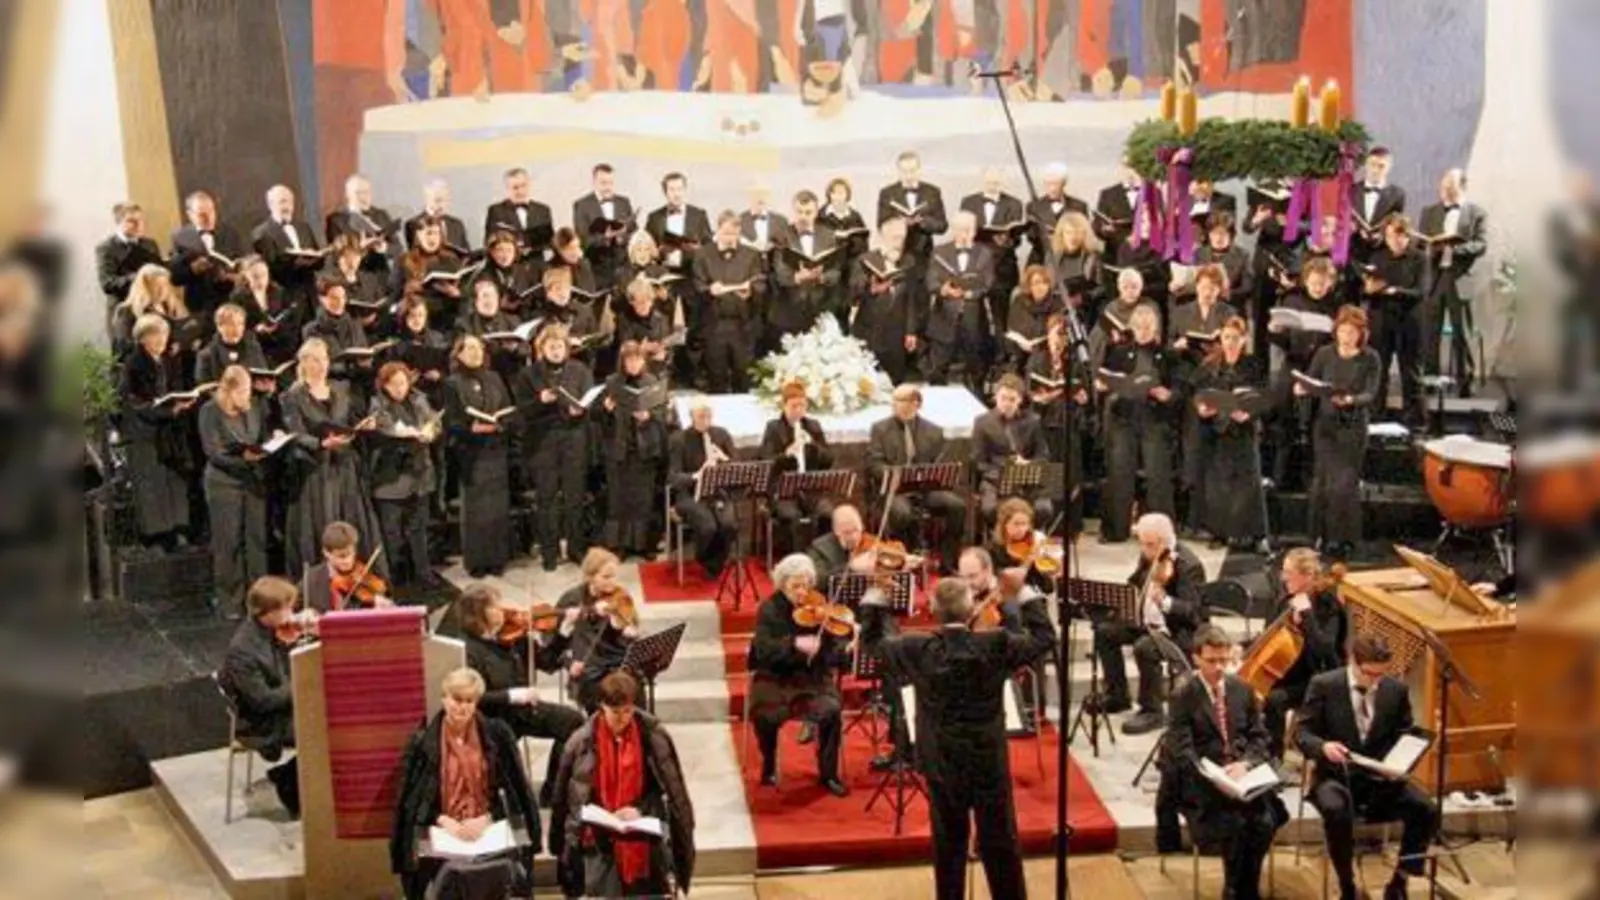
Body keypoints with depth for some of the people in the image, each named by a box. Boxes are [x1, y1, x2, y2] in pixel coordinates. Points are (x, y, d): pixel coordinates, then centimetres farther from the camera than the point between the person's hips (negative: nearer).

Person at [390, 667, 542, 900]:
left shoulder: (497, 735, 4)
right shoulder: (422, 742, 2)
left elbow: (512, 791, 6)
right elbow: (411, 799, 5)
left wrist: (486, 819, -9)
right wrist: (444, 821, -10)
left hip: (490, 828, 0)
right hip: (442, 832, 0)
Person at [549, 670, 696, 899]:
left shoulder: (654, 736, -7)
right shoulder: (581, 742, -7)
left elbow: (671, 788, 2)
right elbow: (566, 798, 3)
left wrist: (641, 809, -12)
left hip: (646, 842, 0)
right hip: (599, 842, 0)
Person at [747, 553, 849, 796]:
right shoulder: (769, 610, -4)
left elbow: (834, 650, -6)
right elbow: (763, 650, -17)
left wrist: (849, 648, -29)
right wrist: (795, 644, -32)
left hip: (813, 678, 1)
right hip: (775, 679, -1)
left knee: (831, 711, -26)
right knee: (765, 715, -28)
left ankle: (828, 774, -6)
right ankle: (769, 765, 4)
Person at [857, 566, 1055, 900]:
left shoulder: (917, 650, -13)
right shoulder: (997, 645, -15)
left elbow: (874, 640, 6)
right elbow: (1044, 638, 0)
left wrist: (873, 599, 14)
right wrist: (1027, 597, 8)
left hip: (942, 763, 1)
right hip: (990, 761, -1)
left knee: (948, 843, 14)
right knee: (1000, 843, 11)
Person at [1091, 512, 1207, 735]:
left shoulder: (1189, 565, -23)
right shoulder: (1149, 556, 2)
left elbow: (1192, 611, -31)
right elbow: (1134, 585, 17)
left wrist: (1165, 602, -49)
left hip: (1182, 630, -9)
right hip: (1149, 622, 9)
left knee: (1144, 647, -33)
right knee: (1105, 630, 4)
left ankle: (1151, 710, -16)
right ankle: (1117, 696, 14)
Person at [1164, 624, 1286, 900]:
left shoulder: (1242, 689, 10)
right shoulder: (1183, 697, -4)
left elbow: (1259, 737, 11)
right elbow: (1181, 751, -11)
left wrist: (1245, 763, -10)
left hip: (1244, 773, 4)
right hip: (1204, 781, -4)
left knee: (1265, 821, -24)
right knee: (1234, 823, -29)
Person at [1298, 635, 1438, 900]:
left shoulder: (1396, 690, 4)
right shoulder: (1323, 685, -5)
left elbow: (1404, 739, 10)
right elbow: (1302, 733, -5)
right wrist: (1323, 746, -28)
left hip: (1380, 776, 3)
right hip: (1336, 774, -3)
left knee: (1424, 809, -23)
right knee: (1337, 811, -37)